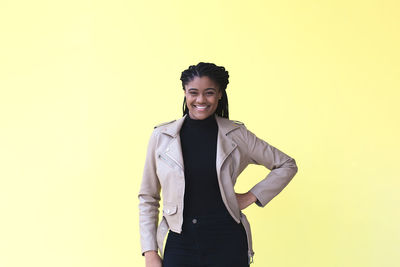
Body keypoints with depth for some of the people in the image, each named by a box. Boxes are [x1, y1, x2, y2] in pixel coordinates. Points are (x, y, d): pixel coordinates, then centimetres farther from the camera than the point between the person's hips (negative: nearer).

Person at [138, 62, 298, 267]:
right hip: (179, 243, 0)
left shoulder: (236, 134, 1)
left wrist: (251, 196, 1)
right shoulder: (161, 136, 2)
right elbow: (148, 198, 6)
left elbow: (287, 165, 11)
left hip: (227, 243, 0)